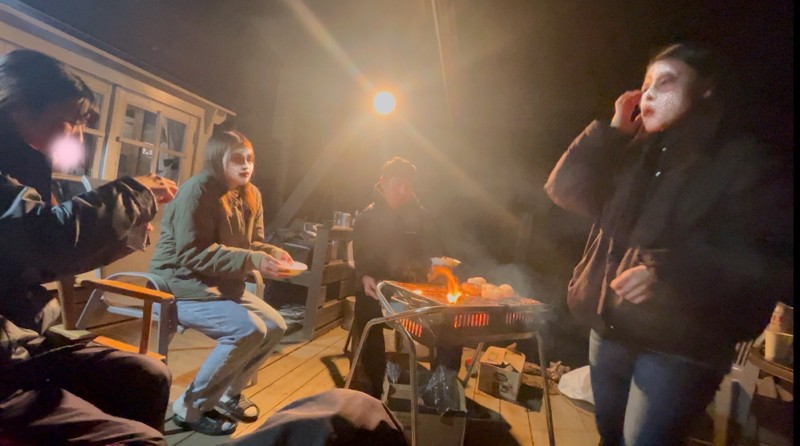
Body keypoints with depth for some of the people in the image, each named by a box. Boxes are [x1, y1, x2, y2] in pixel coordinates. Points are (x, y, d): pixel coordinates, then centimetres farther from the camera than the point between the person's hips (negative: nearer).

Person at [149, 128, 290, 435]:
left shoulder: (251, 195, 5)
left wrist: (273, 253, -14)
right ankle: (189, 408, -5)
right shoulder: (198, 189, -20)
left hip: (222, 284, 9)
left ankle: (228, 394, 20)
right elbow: (192, 253, -26)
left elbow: (251, 244, 9)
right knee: (249, 330, -26)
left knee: (275, 326, 0)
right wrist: (253, 261, -32)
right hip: (181, 284, -8)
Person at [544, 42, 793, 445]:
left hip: (679, 346, -6)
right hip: (610, 330, 6)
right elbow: (565, 189, 2)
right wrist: (613, 131, -3)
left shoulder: (747, 162, -8)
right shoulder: (636, 152, 10)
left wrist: (668, 271, -30)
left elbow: (772, 260, -18)